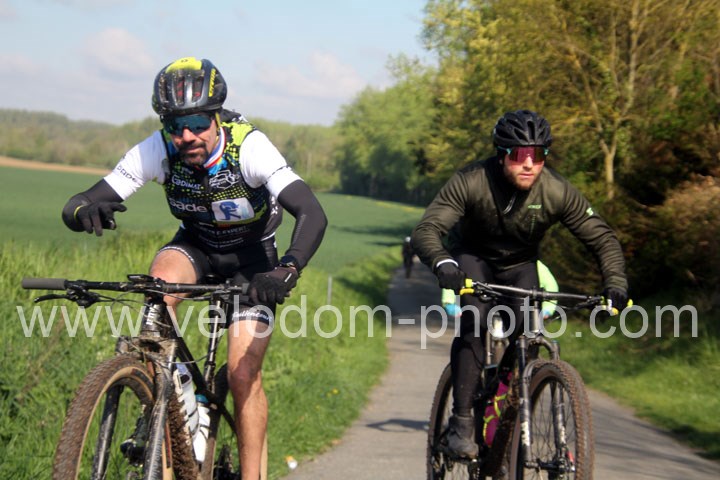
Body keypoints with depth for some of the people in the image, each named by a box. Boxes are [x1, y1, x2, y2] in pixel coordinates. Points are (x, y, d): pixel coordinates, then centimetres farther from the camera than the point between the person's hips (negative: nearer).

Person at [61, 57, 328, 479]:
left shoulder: (249, 146, -33)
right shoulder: (157, 151, -26)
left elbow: (313, 214, -42)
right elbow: (77, 208, -28)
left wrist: (287, 270, -60)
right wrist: (84, 210, -53)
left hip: (251, 257, -2)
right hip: (195, 246, 2)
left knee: (244, 376, -10)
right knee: (162, 283, -33)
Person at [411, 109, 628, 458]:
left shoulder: (557, 192, -24)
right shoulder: (470, 182, -30)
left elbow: (602, 237, -16)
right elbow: (426, 230, -36)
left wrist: (615, 283, -33)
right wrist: (443, 263, -58)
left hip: (520, 266, 2)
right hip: (472, 260, -2)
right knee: (473, 321, -29)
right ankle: (461, 422, -24)